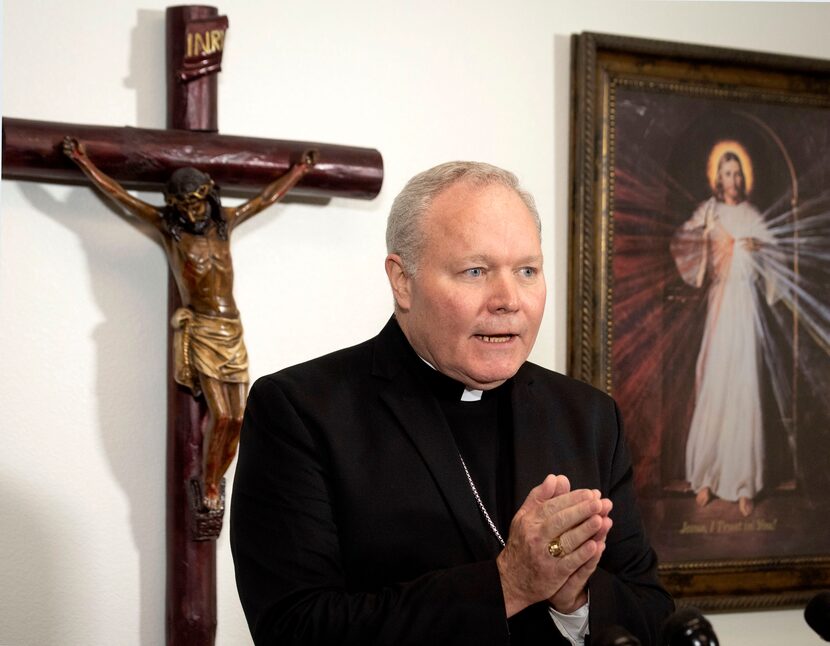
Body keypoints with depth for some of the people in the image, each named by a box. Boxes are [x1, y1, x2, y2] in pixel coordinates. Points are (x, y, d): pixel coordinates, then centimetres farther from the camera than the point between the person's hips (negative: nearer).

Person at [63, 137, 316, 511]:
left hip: (232, 331, 5)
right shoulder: (168, 227, 3)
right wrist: (84, 162, 4)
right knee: (220, 414, -13)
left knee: (237, 417, 0)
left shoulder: (225, 222, 12)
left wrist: (299, 171, 34)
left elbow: (267, 198, 26)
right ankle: (209, 486, 2)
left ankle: (216, 479, 16)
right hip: (201, 331, -4)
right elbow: (119, 195, 5)